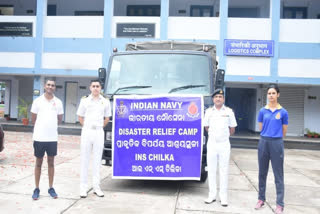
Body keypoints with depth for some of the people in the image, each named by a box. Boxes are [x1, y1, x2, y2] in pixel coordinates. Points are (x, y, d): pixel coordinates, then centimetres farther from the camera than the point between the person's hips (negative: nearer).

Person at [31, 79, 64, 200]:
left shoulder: (58, 102, 4)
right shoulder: (37, 101, -1)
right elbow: (33, 119, 6)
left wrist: (50, 126, 12)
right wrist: (42, 127, 12)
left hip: (52, 137, 2)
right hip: (39, 137, -1)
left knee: (51, 162, 9)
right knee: (38, 163, 7)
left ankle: (51, 188, 17)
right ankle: (36, 189, 15)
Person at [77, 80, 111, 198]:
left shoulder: (105, 102, 5)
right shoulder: (85, 101, 3)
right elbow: (80, 117, 11)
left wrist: (98, 127, 11)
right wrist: (87, 127, 9)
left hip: (99, 133, 1)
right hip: (87, 131, -1)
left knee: (97, 160, 6)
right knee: (84, 160, 3)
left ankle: (96, 186, 14)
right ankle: (83, 187, 9)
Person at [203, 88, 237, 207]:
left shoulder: (229, 111, 0)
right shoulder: (209, 111, 5)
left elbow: (232, 129, 7)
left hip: (224, 144, -2)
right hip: (211, 144, 2)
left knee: (224, 171, 3)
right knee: (211, 170, 6)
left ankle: (223, 197, 9)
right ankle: (212, 195, 15)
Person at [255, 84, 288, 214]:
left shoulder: (283, 112, -1)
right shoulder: (262, 111, 4)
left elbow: (284, 131, 7)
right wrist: (268, 135, 11)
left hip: (277, 143, -2)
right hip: (263, 143, 3)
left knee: (278, 175, 0)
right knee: (262, 173, 12)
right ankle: (261, 199, 24)